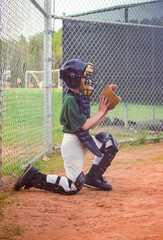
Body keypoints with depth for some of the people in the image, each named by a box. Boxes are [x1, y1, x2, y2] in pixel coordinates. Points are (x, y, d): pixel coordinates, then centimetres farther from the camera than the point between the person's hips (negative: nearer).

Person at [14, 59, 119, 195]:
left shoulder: (82, 97, 11)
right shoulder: (70, 100, -18)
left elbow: (90, 126, 13)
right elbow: (84, 125, -20)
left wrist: (104, 114, 2)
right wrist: (100, 111, -12)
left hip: (83, 140, 9)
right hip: (72, 142, -9)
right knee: (73, 187, -11)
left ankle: (92, 178, 10)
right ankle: (34, 177, 1)